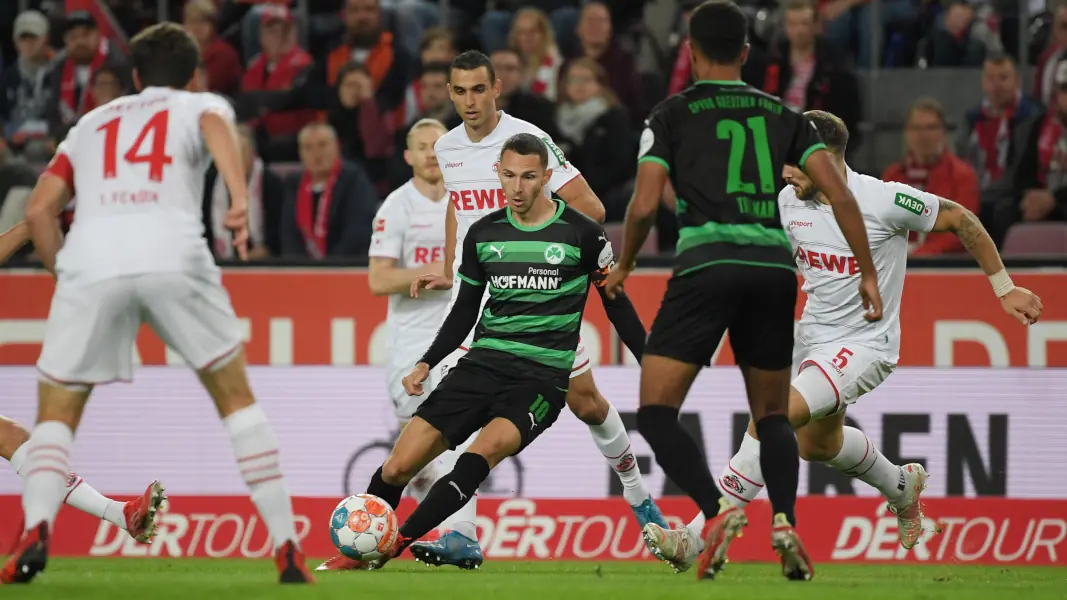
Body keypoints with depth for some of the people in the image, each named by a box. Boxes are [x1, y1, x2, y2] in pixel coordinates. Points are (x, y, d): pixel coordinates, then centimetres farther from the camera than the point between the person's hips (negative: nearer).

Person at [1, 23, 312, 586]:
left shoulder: (90, 124, 33)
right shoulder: (201, 105, 25)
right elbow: (216, 128, -3)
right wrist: (240, 198, -18)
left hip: (91, 262, 1)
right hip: (173, 254, -1)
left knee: (55, 413, 13)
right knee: (236, 397, 15)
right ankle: (286, 547, 9)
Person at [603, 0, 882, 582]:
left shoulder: (673, 114, 7)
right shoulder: (782, 114, 16)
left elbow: (644, 205, -1)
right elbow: (839, 194, 6)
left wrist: (623, 266, 17)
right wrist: (868, 275, 10)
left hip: (706, 265, -4)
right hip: (774, 266, 4)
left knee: (656, 411, 1)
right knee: (773, 415, 17)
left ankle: (715, 510, -22)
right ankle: (784, 519, -9)